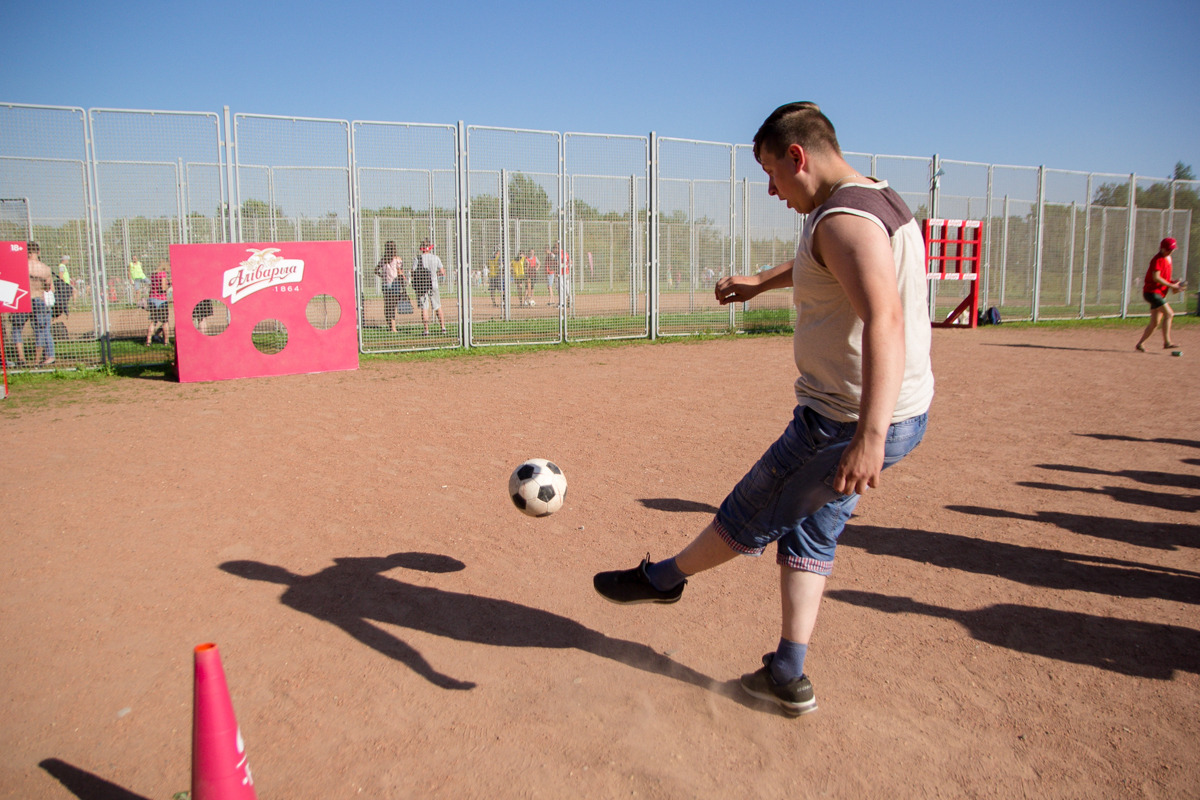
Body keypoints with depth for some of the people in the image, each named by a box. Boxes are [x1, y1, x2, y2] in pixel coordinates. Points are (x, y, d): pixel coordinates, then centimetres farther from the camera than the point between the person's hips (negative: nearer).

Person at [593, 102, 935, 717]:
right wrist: (759, 283, 44)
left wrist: (869, 436, -46)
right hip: (896, 414, 10)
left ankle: (662, 578, 35)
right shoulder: (877, 203, 12)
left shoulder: (843, 217, -22)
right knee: (810, 531, 20)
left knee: (750, 519, 11)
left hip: (846, 423, -10)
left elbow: (884, 323, -38)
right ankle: (789, 676, 26)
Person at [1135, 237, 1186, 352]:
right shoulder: (1158, 259, -13)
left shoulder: (1168, 258, 16)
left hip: (1160, 293, 10)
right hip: (1151, 292, -10)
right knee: (1169, 314, -17)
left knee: (1155, 322, 8)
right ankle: (1167, 342, -16)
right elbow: (1156, 277, -21)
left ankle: (1139, 344, 11)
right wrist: (1171, 285, -19)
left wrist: (1173, 282, 6)